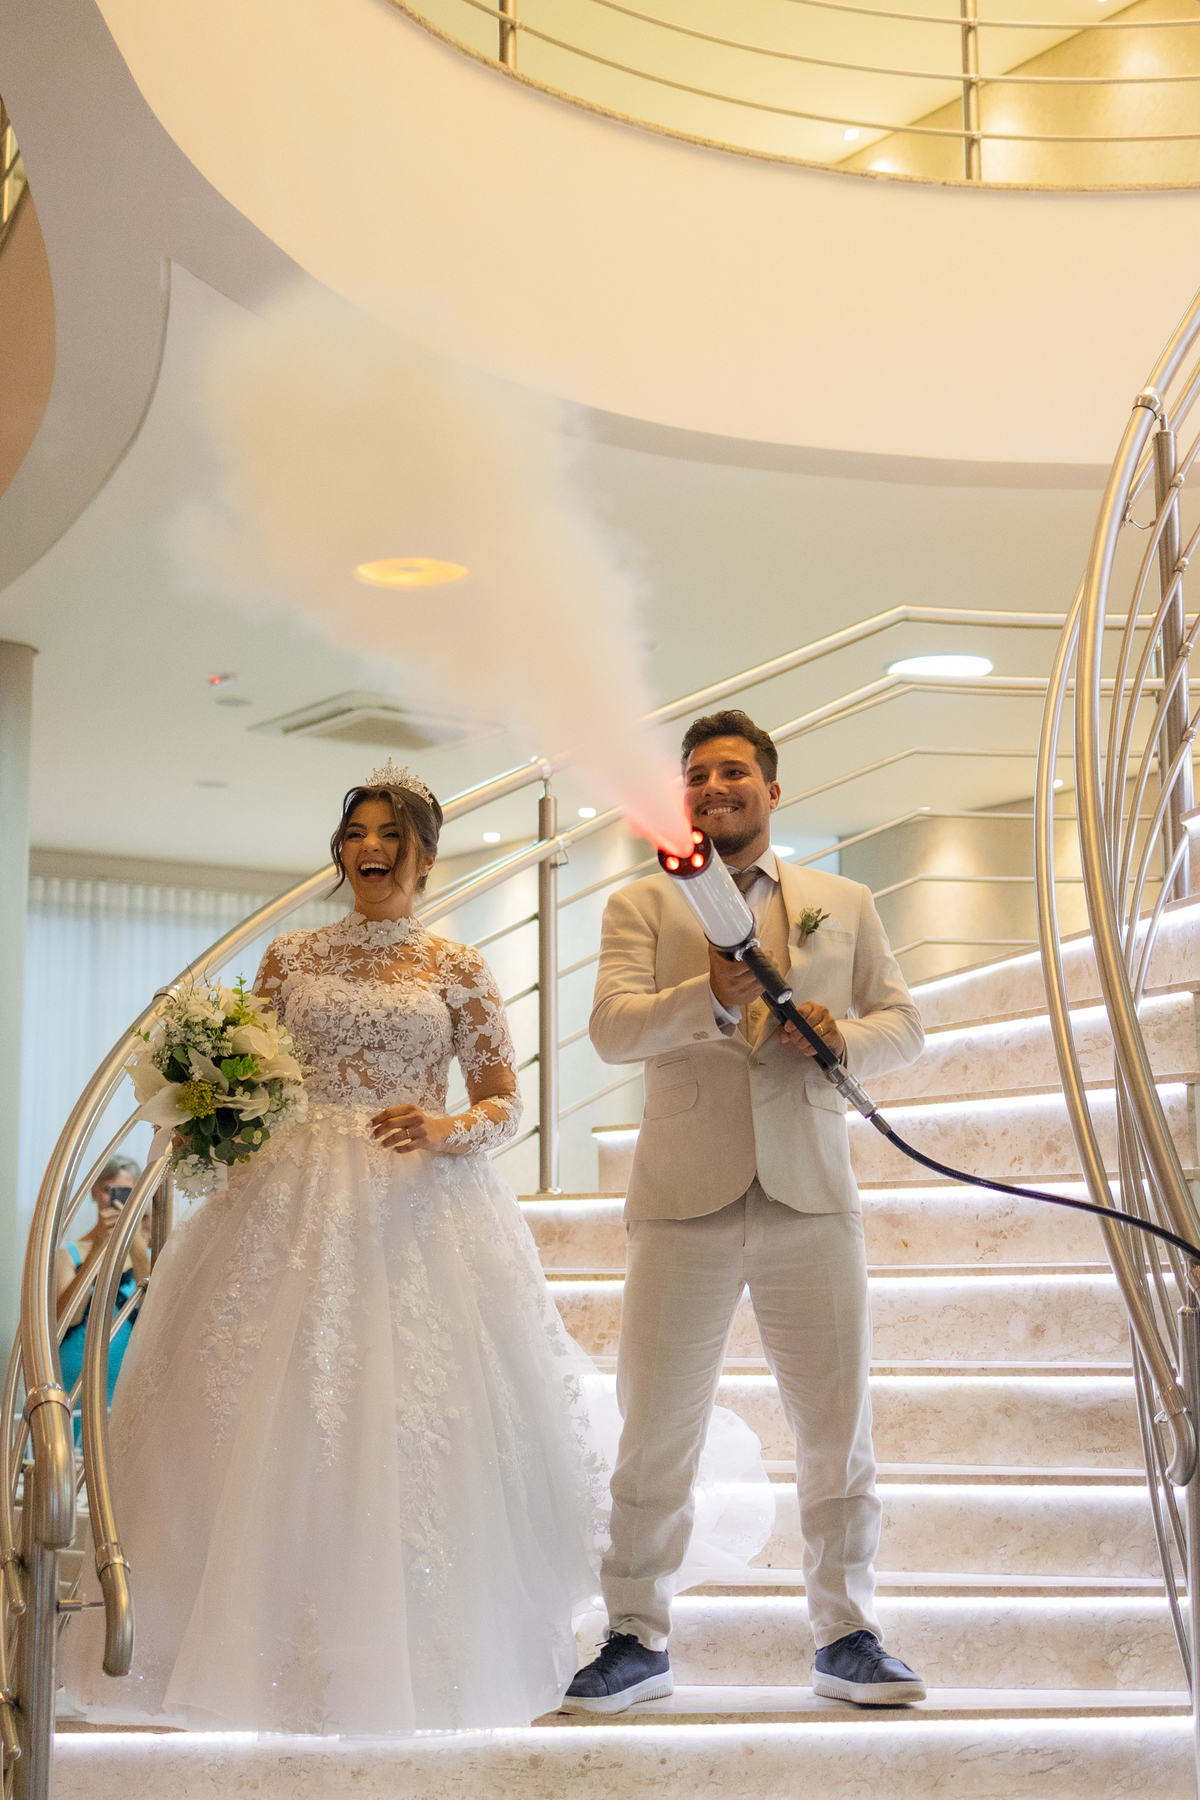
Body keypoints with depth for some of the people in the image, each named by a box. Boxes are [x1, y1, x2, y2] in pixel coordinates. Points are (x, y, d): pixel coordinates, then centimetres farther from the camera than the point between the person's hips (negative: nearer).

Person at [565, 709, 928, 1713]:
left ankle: (848, 1638, 15)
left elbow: (904, 1025, 12)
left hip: (812, 1197, 1)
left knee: (839, 1431, 3)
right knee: (656, 1433, 2)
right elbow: (612, 1028, -5)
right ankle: (638, 1640, 13)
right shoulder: (642, 906, 9)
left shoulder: (845, 905, 15)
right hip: (686, 1200, -1)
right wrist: (711, 997, -23)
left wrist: (844, 1037, -11)